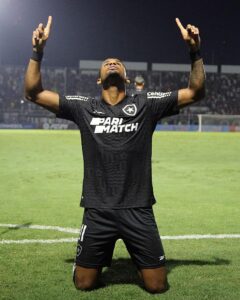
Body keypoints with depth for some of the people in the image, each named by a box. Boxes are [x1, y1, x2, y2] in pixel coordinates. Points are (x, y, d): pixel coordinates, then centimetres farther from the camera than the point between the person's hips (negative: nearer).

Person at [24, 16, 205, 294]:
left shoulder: (146, 105, 5)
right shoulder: (83, 108, 6)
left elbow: (195, 92, 3)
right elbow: (33, 92, 4)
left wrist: (195, 51, -8)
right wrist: (38, 50, -6)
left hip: (138, 210, 0)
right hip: (97, 211, 1)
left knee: (157, 286, 5)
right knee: (84, 284, 8)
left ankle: (139, 259, 37)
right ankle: (100, 257, 40)